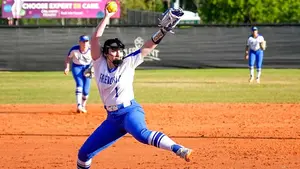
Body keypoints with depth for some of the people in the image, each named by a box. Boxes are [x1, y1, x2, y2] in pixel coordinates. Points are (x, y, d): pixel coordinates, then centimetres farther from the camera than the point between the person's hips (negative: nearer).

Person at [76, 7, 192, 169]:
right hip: (112, 117, 5)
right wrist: (106, 17, -7)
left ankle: (178, 149, -53)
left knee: (141, 133, -39)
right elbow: (95, 39, -8)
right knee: (84, 152, 7)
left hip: (130, 112, -5)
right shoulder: (99, 63, 2)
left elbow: (148, 47, -10)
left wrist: (162, 31, -23)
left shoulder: (128, 63, -3)